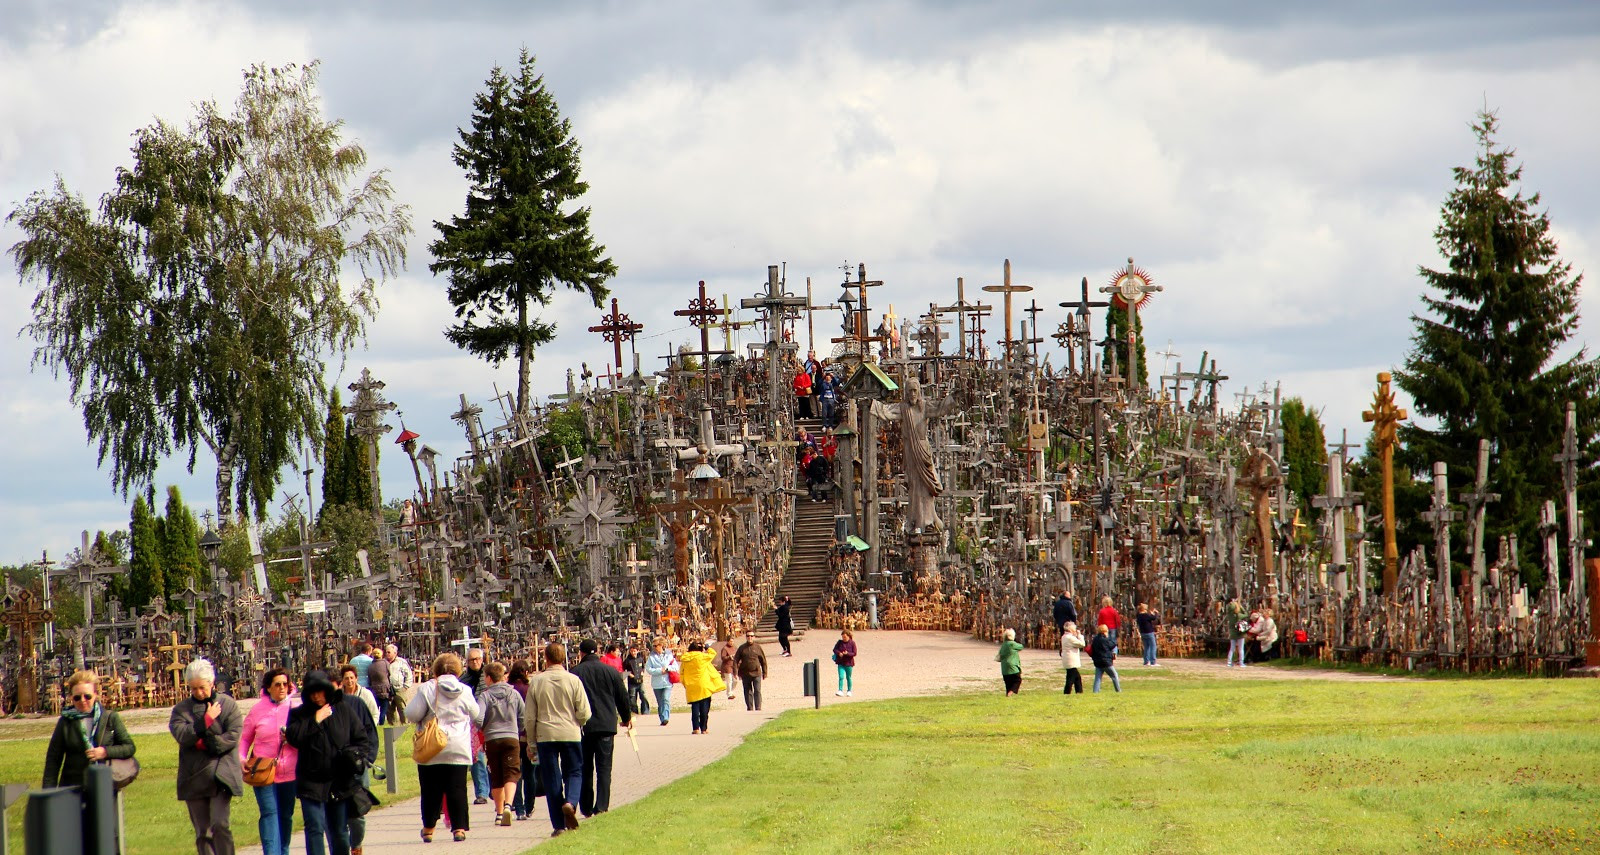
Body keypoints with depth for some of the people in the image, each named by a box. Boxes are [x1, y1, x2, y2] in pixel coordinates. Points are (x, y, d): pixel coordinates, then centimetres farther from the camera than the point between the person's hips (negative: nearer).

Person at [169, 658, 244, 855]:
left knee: (219, 825, -16)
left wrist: (208, 744, -11)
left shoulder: (228, 704, 4)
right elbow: (182, 735, -9)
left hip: (222, 775, -2)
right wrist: (207, 720, -12)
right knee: (202, 832, 4)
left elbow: (233, 736, -5)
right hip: (194, 778, 3)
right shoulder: (181, 709, 7)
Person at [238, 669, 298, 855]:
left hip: (289, 773, 1)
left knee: (286, 816, 12)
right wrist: (241, 759, -2)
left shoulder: (296, 708, 2)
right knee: (269, 813, -13)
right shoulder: (258, 709, 3)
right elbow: (245, 738, 13)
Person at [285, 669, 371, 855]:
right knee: (315, 828, -10)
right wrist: (315, 720, -12)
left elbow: (362, 739, 8)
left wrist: (358, 755, -10)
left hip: (341, 782, 1)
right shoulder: (300, 714, 4)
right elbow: (293, 737, -13)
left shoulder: (345, 709, 5)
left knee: (339, 832, 10)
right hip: (312, 782, -1)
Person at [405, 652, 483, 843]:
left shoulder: (427, 689, -6)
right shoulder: (465, 691, 1)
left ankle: (428, 828, 12)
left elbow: (412, 714, -9)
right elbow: (476, 715, 14)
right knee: (457, 788, 2)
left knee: (431, 789, 6)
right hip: (459, 749, 1)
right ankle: (459, 827, -3)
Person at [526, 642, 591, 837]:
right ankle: (570, 802, -17)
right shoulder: (573, 680, -5)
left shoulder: (536, 682, -2)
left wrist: (531, 740, 13)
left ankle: (559, 825, 4)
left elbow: (529, 716, 1)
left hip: (545, 735, 0)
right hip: (570, 734, 0)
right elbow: (584, 713, -4)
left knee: (552, 779, 5)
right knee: (574, 772, 13)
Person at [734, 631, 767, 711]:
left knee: (757, 691, -9)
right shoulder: (742, 648, 4)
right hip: (745, 674, 2)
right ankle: (750, 708, 15)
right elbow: (735, 660, 5)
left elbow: (763, 661, 9)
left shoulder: (757, 647, 3)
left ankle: (758, 708, -10)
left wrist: (764, 673, 9)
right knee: (748, 692, 7)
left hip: (756, 673, -2)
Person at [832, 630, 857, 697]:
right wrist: (839, 653, -16)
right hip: (841, 663, 1)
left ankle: (849, 691, 23)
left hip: (849, 663, -1)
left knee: (848, 677, 10)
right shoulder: (840, 642, 1)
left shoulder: (852, 643, -6)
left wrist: (847, 653, -23)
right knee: (841, 677, -11)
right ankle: (840, 691, -13)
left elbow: (854, 653, -7)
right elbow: (835, 649, 4)